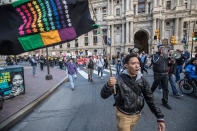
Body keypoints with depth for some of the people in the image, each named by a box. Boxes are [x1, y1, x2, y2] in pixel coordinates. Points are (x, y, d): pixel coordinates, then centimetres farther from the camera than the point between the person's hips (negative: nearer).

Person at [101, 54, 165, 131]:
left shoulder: (142, 80, -12)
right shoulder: (120, 79, -23)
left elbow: (150, 99, -6)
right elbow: (104, 95, -27)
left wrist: (160, 118, -11)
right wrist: (109, 85, -47)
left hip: (137, 114, 5)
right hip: (123, 115, -4)